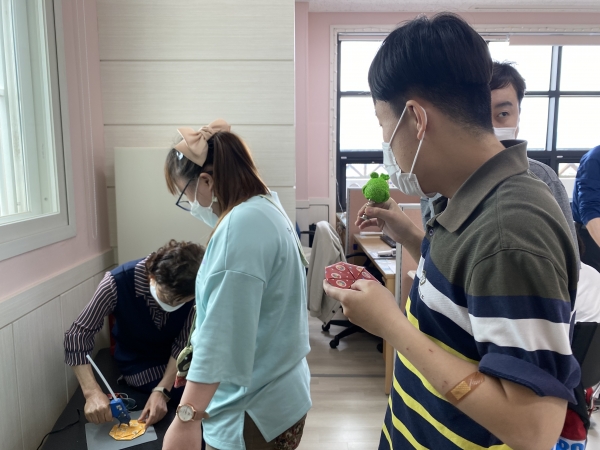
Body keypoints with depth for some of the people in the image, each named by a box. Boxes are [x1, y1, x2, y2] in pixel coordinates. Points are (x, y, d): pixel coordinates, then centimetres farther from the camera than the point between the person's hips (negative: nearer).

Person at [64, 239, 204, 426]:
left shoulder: (193, 290, -27)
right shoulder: (118, 283, -31)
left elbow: (186, 342, -19)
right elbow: (78, 334, -23)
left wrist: (162, 390, -31)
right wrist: (92, 392, -34)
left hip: (177, 361, 3)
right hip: (138, 363, -2)